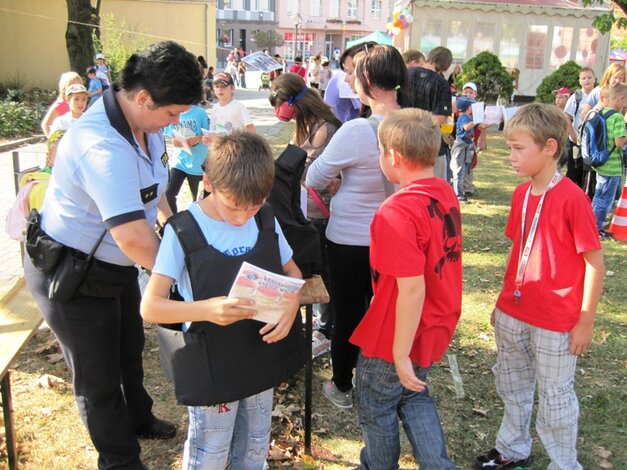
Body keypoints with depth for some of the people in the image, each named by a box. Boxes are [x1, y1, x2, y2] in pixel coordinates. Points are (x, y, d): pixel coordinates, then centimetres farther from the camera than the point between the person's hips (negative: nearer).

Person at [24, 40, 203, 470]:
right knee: (99, 377, 10)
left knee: (130, 349, 28)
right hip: (73, 276, -9)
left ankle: (138, 419, 54)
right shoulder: (103, 148, -37)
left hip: (115, 265, 9)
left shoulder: (145, 120, -8)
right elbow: (134, 239, -43)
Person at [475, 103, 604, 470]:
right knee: (512, 384, 21)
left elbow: (595, 262, -14)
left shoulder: (572, 198, -19)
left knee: (555, 396, 9)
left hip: (556, 322, -7)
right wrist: (504, 300, 14)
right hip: (513, 313, 7)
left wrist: (586, 322, -12)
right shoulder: (521, 194, 2)